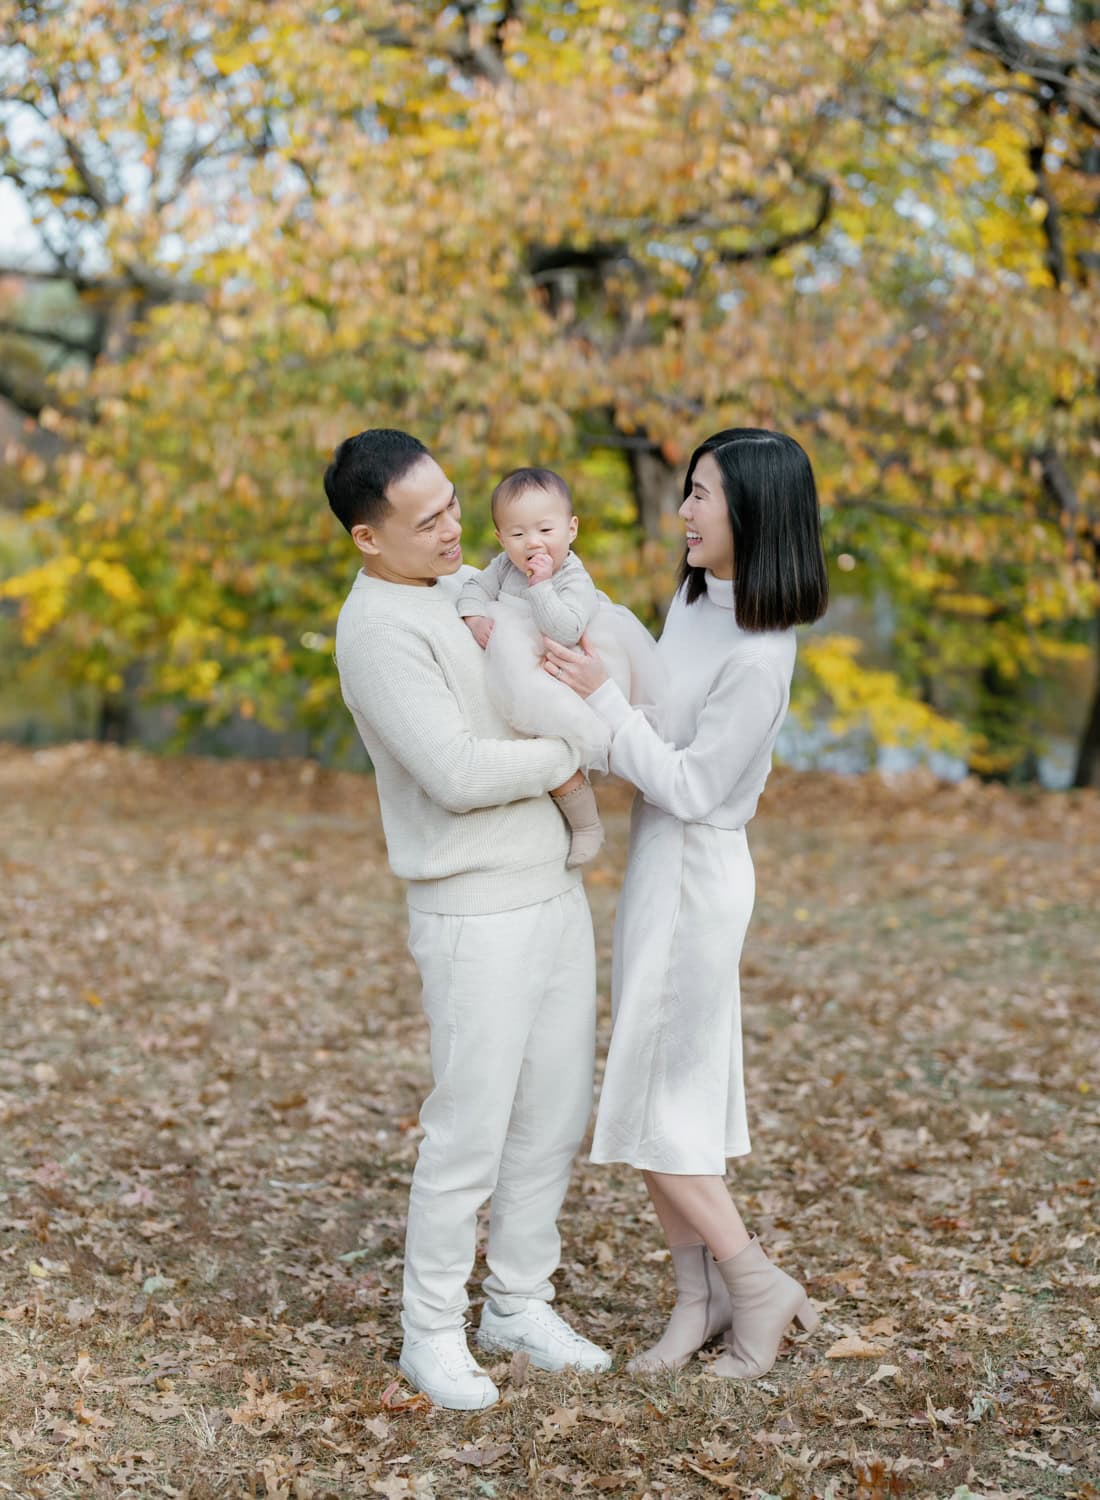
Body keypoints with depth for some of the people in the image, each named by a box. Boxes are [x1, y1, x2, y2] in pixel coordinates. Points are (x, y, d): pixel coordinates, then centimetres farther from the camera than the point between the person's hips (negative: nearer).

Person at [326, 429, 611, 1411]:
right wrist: (568, 752, -9)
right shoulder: (378, 630, -17)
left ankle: (519, 1304, 28)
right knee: (471, 1131, -1)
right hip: (474, 915, -8)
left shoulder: (470, 585, 10)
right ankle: (433, 1331, 16)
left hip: (554, 890, 8)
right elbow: (456, 774, -25)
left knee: (557, 1112, 13)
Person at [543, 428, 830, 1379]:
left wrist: (602, 697, -21)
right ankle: (701, 1297, 23)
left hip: (693, 875, -9)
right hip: (658, 867, 9)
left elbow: (691, 789, -20)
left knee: (653, 1104, -1)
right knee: (674, 1094, 13)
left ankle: (757, 1286, 14)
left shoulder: (758, 655, -22)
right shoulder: (696, 599, 5)